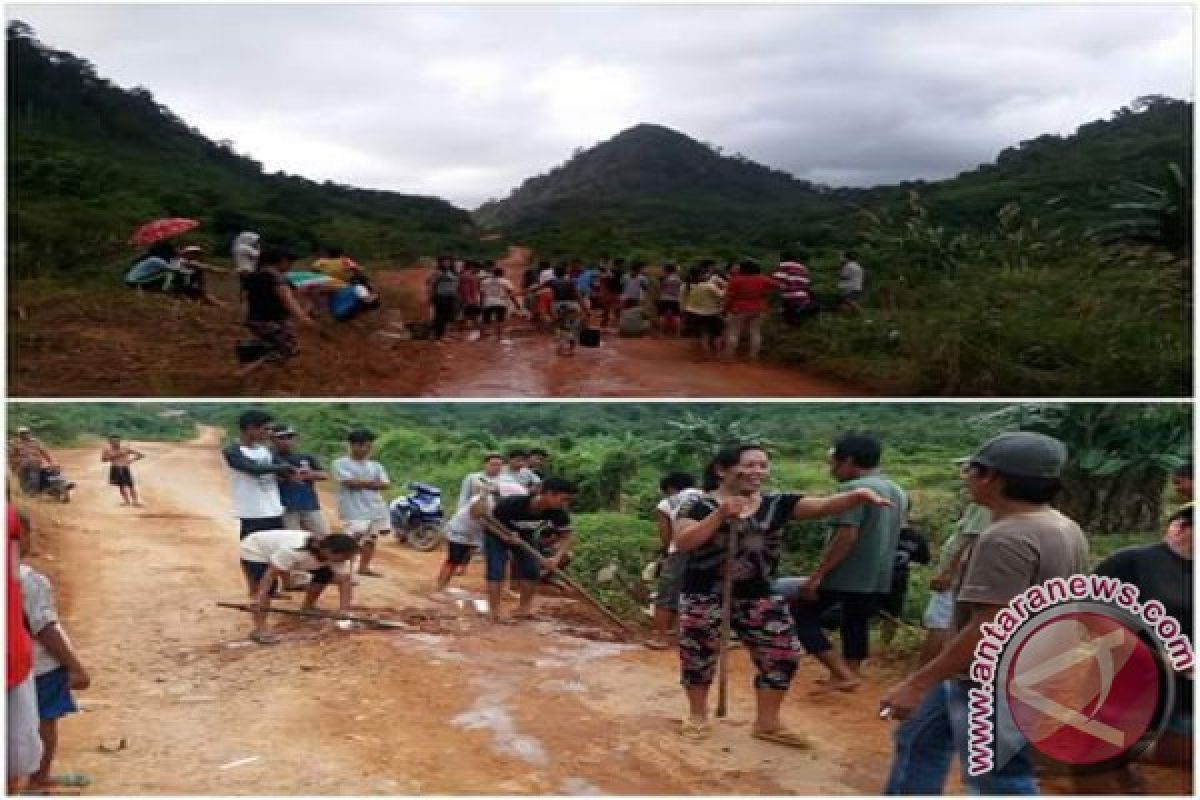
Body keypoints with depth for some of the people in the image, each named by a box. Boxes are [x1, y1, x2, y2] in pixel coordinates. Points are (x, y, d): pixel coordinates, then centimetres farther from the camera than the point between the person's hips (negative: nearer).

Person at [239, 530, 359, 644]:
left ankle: (307, 609, 16)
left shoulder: (335, 556, -22)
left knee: (325, 574, 0)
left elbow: (345, 582, -19)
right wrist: (259, 598, -46)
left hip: (279, 551, 6)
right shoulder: (295, 550, -42)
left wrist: (344, 610, -26)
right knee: (265, 589, -28)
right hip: (254, 552, -6)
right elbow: (271, 573, -40)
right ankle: (259, 630, -23)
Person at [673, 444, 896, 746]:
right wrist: (720, 514, -27)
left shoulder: (777, 504, -1)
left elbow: (823, 506, -13)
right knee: (698, 655, 9)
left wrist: (857, 494, -33)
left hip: (758, 595, 4)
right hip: (704, 596, -3)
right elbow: (682, 543, -20)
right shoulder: (701, 505, -10)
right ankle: (698, 714, 33)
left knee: (783, 653, 1)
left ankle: (767, 722, 17)